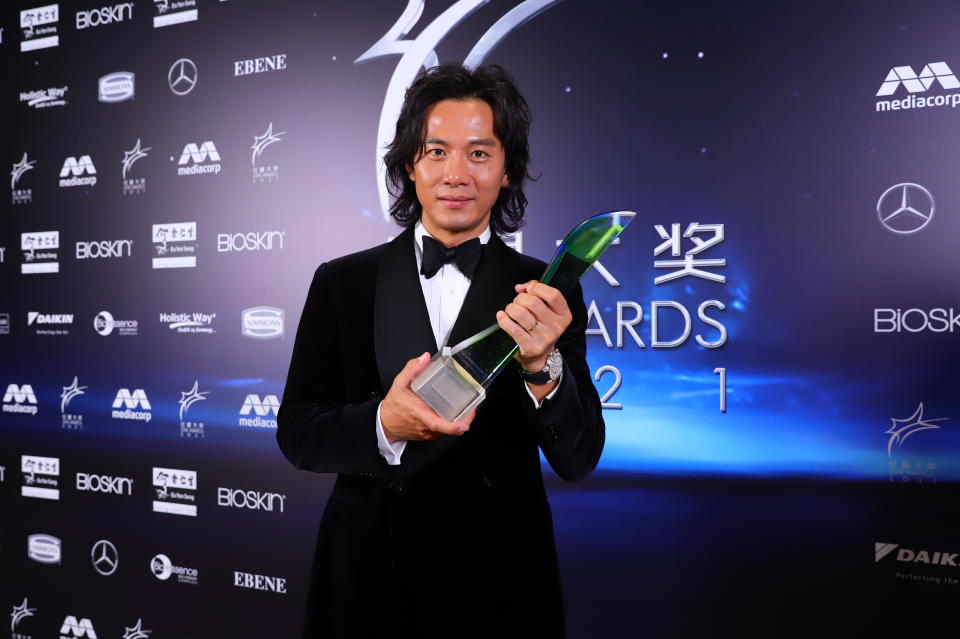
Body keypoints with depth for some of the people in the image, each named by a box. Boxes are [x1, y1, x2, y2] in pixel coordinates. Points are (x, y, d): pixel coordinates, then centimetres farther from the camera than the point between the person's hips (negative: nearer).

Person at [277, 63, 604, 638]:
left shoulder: (545, 296, -6)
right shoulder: (342, 283, -3)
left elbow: (579, 459, -10)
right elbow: (297, 431, -4)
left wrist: (543, 366, -29)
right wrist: (383, 424, -24)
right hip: (367, 578, 1)